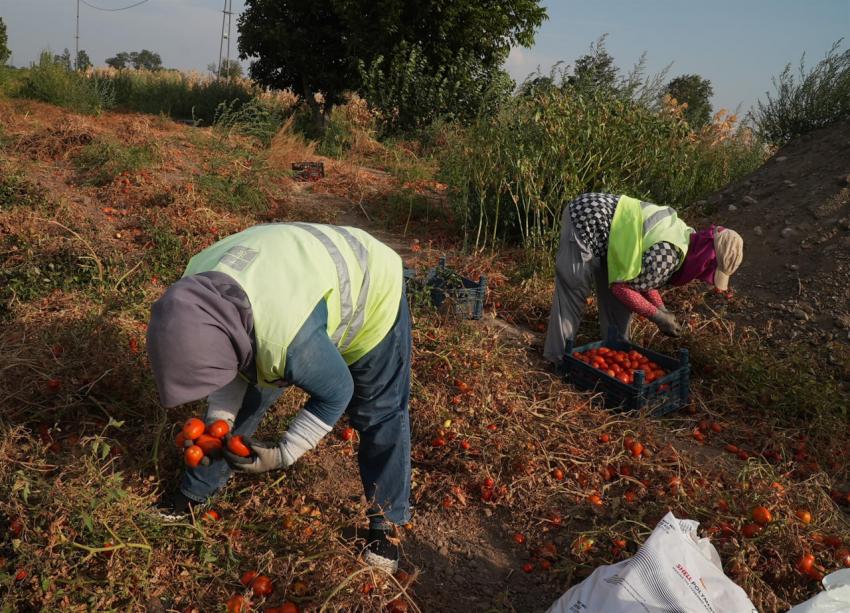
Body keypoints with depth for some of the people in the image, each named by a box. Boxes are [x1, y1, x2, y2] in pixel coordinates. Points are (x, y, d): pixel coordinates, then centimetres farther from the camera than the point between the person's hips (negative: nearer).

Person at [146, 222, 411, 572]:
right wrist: (218, 421, -18)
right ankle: (195, 492, 25)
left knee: (379, 414, -2)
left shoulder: (289, 340, -47)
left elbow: (336, 394, -27)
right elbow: (233, 361, -6)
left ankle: (385, 524, 18)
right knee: (245, 401, 6)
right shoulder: (196, 297, -25)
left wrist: (283, 454, -22)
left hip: (369, 291, -6)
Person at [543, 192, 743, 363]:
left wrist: (661, 308, 5)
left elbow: (640, 273, 14)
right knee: (574, 290, -4)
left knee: (614, 297, 14)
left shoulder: (684, 234, 3)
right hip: (584, 221, -9)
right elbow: (621, 286, -18)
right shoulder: (668, 254, -26)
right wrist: (658, 316, -9)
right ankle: (560, 359, 7)